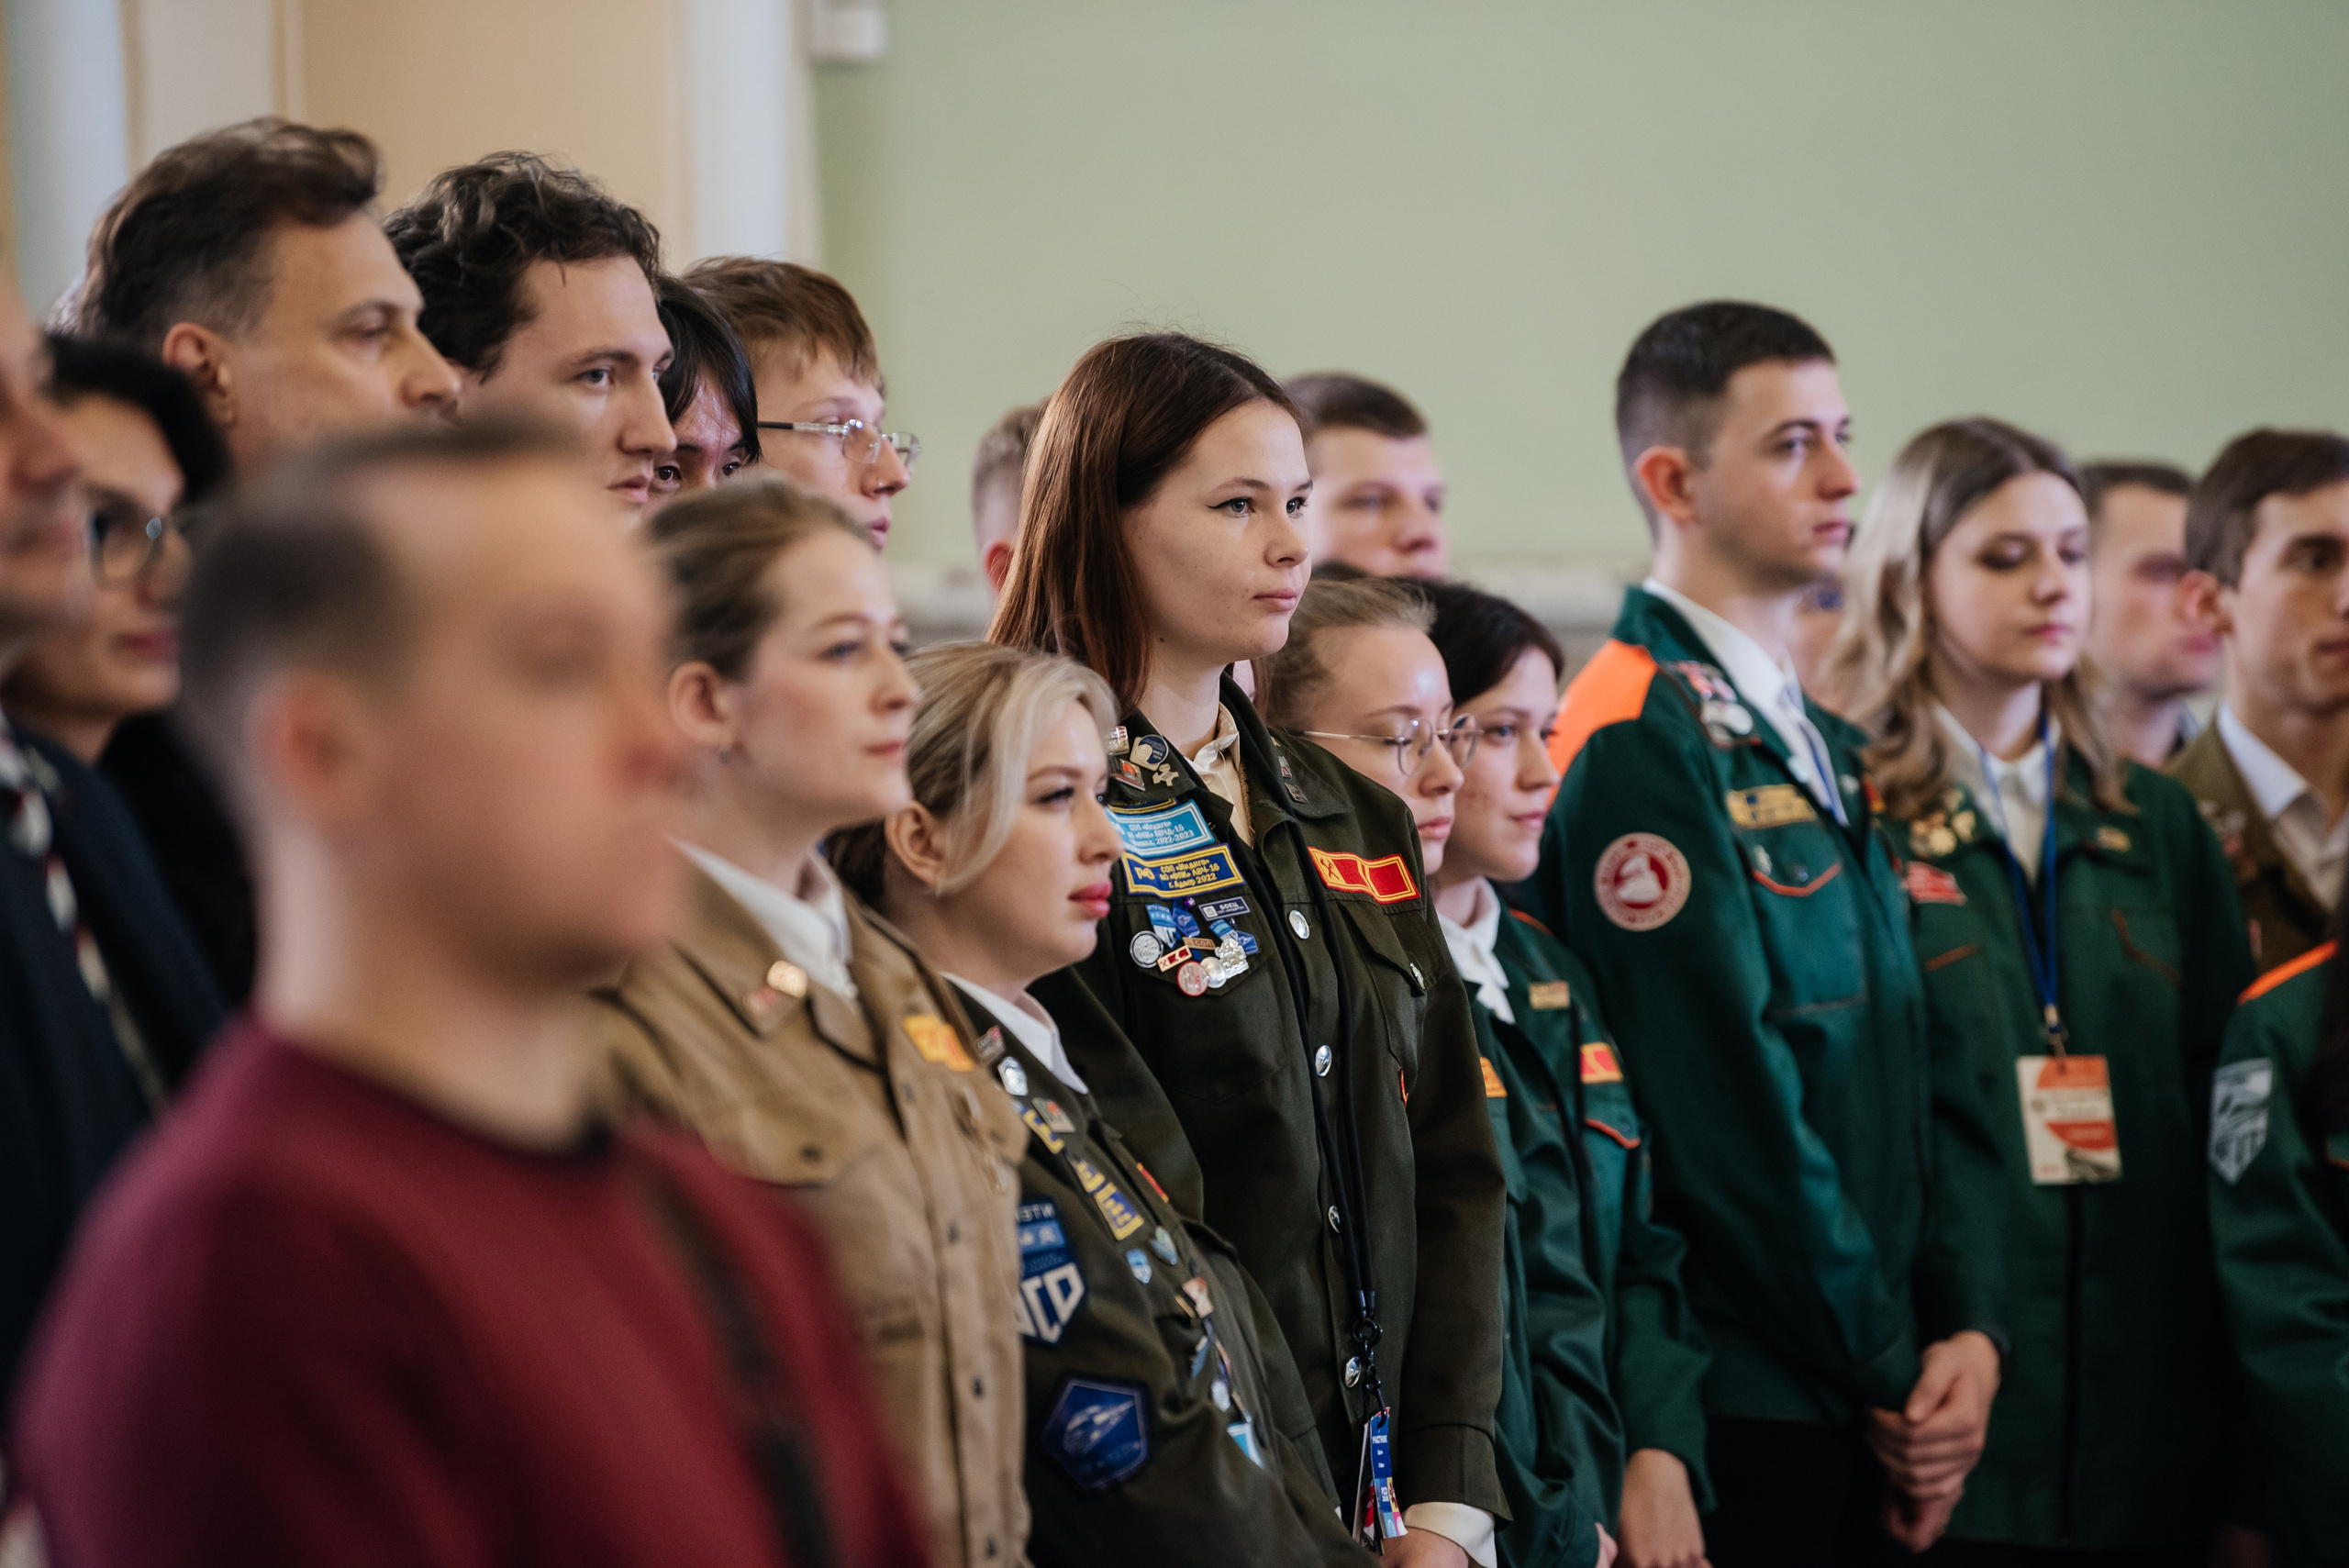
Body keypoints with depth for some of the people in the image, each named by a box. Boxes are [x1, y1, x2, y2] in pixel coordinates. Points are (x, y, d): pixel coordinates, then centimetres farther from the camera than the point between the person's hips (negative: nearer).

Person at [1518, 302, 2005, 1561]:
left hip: (1863, 1409, 8)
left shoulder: (1820, 745, 16)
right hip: (1731, 1410, -8)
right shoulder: (1638, 742, -13)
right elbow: (1727, 1104, -18)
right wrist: (1894, 1377, -12)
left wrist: (1964, 1321, 2)